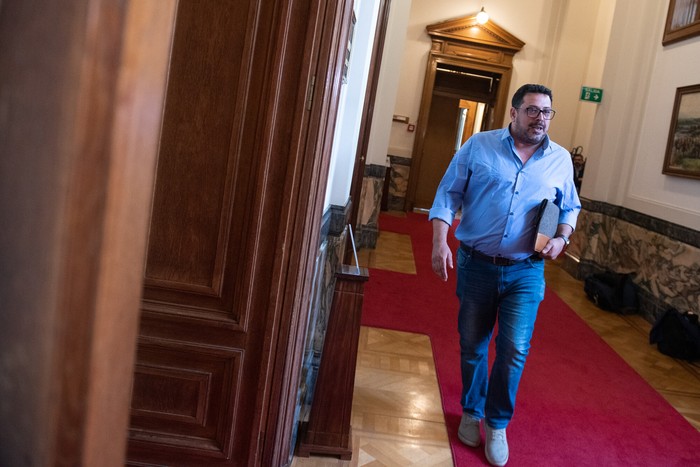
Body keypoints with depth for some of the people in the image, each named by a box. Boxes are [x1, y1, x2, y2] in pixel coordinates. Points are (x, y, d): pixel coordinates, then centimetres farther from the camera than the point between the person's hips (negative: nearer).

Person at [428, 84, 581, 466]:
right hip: (476, 265, 0)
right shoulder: (479, 145, -2)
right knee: (472, 346, 11)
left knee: (514, 348, -6)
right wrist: (440, 242, -14)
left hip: (526, 272, 1)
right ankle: (471, 413, 35)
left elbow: (570, 208, 15)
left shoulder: (561, 159, 4)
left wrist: (561, 238, -6)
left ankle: (498, 423, 18)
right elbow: (448, 194, -3)